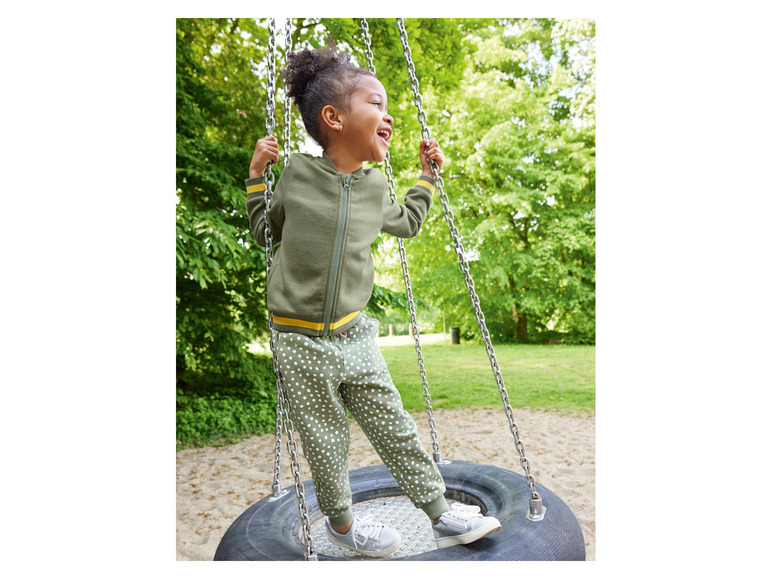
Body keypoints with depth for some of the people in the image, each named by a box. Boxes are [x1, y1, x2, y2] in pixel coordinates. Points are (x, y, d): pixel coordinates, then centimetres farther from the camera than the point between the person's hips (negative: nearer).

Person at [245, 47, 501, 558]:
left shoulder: (375, 186, 5)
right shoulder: (297, 174, -5)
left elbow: (408, 223, 26)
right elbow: (266, 231, 11)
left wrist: (428, 174, 20)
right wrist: (256, 176, 2)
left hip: (355, 336, 3)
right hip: (302, 343, -3)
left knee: (396, 429, 10)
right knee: (326, 444, 12)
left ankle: (443, 515, 26)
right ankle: (341, 523, 36)